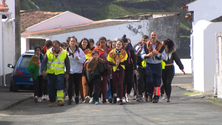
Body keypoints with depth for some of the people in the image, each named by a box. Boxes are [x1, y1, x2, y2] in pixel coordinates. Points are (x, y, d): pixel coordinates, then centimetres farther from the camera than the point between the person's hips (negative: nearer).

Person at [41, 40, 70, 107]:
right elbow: (44, 62, -3)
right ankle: (51, 101, 17)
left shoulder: (64, 53, 0)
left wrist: (67, 73, 3)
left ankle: (60, 100, -20)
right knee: (51, 88, 5)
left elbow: (67, 63, 8)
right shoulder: (48, 53, -2)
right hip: (50, 73, 1)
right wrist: (43, 70, -18)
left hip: (60, 73, -1)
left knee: (60, 86, -16)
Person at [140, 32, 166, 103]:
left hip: (157, 65, 0)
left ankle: (156, 97, 3)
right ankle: (149, 95, 9)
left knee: (157, 82, -3)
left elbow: (164, 57, 4)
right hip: (149, 65, 0)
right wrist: (148, 55, -15)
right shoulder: (146, 45, 7)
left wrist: (158, 53, -15)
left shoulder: (161, 46, 7)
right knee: (149, 81, -10)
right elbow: (142, 55, 6)